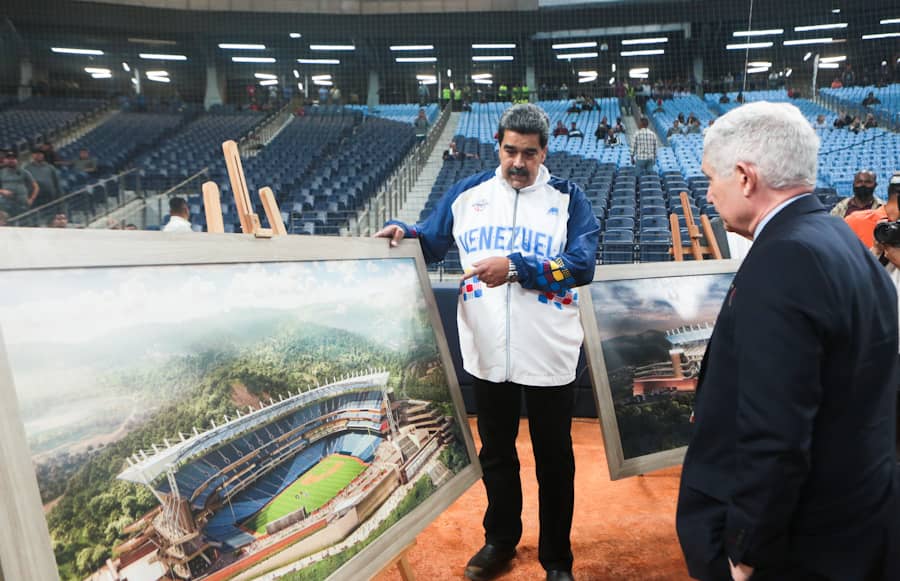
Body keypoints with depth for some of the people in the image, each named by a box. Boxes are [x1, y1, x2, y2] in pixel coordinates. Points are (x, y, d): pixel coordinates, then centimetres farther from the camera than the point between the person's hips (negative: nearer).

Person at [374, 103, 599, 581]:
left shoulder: (568, 199, -5)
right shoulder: (467, 193, 3)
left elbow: (582, 265, -17)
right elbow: (432, 243, 12)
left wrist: (515, 267, -25)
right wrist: (404, 234, -9)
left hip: (549, 356, -2)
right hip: (487, 353, 3)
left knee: (554, 459, 13)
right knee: (495, 453, 20)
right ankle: (500, 540, 43)